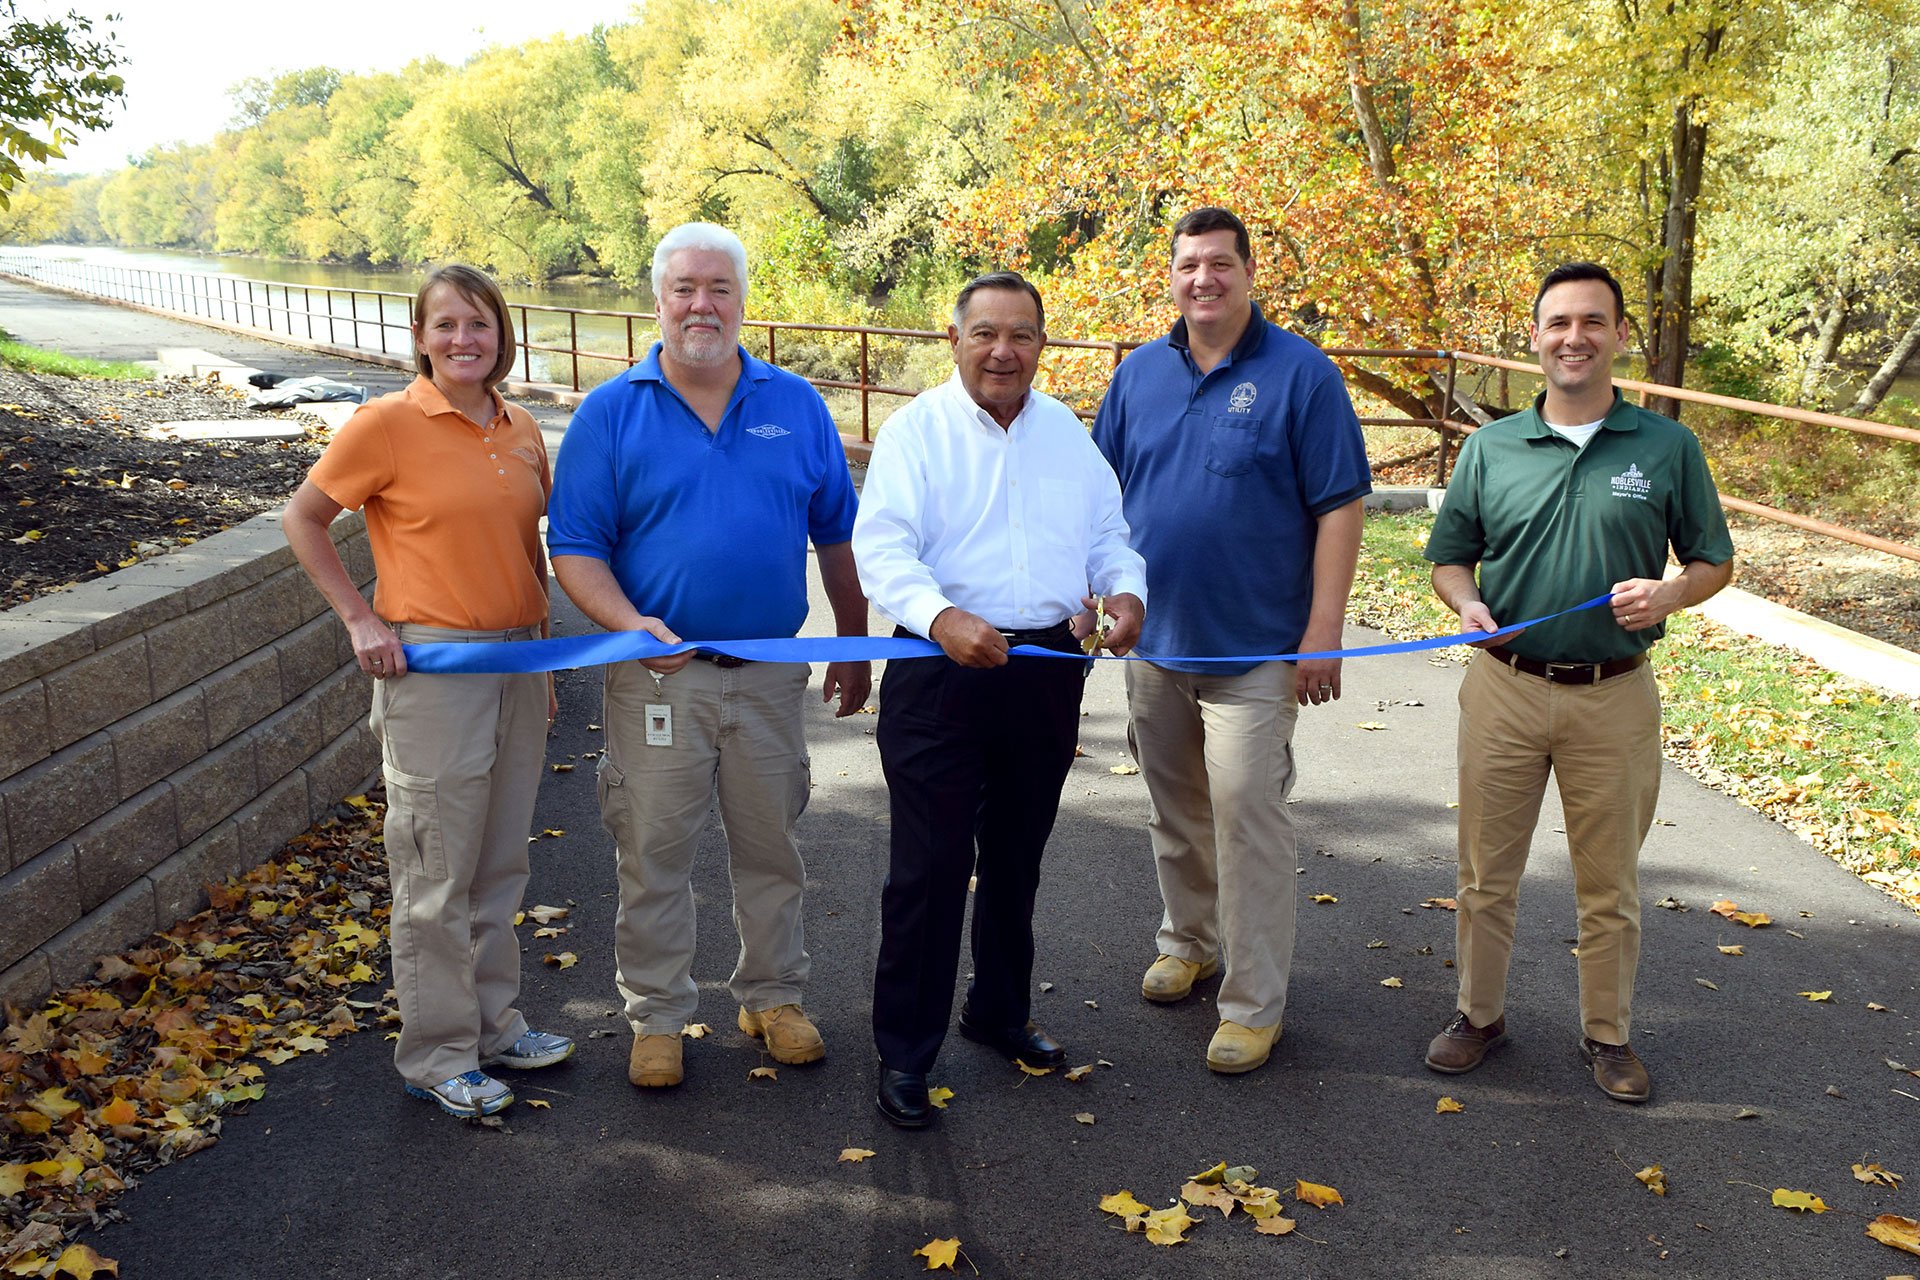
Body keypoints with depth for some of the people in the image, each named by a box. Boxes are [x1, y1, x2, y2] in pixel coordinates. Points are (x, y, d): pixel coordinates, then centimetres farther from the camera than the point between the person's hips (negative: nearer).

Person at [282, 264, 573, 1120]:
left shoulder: (522, 433, 8)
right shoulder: (389, 424, -9)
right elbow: (302, 519, -1)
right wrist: (361, 618, -8)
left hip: (516, 663, 6)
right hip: (431, 667, -6)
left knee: (500, 864, 16)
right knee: (438, 872, 3)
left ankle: (491, 1023, 31)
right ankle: (436, 1056, 17)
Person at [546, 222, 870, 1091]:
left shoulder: (796, 406, 4)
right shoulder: (610, 414, -2)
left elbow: (837, 537, 9)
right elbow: (574, 546, -5)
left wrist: (854, 650, 10)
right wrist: (632, 625, -22)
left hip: (770, 673, 2)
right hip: (658, 675, -2)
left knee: (770, 846, 14)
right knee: (653, 853, 7)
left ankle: (773, 996, 33)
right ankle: (657, 1017, 25)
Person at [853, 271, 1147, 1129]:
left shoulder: (1066, 432, 12)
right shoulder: (916, 429, -5)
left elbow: (1108, 532, 15)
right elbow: (882, 547, -17)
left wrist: (1126, 590, -8)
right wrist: (940, 616, -36)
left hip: (1046, 668, 5)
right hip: (941, 671, -5)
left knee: (1016, 858, 18)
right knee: (930, 866, -2)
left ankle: (1000, 1012, 37)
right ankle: (903, 1051, 12)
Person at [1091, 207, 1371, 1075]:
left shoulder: (1301, 373, -8)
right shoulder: (1141, 372, 6)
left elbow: (1339, 507, -10)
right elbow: (1103, 489, 13)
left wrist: (1323, 633, -15)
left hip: (1254, 647, -5)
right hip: (1153, 638, 5)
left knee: (1247, 818, -4)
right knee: (1173, 809, 18)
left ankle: (1254, 1004, 8)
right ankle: (1188, 940, 39)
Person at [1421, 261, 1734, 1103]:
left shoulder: (1667, 448, 2)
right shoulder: (1489, 449, 5)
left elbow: (1715, 561, 7)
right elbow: (1449, 560, 10)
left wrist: (1672, 593, -15)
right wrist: (1468, 605, -12)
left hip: (1614, 696, -1)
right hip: (1504, 689, 1)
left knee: (1609, 882, 10)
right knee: (1486, 872, 10)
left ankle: (1608, 1033, 28)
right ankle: (1479, 1013, 29)